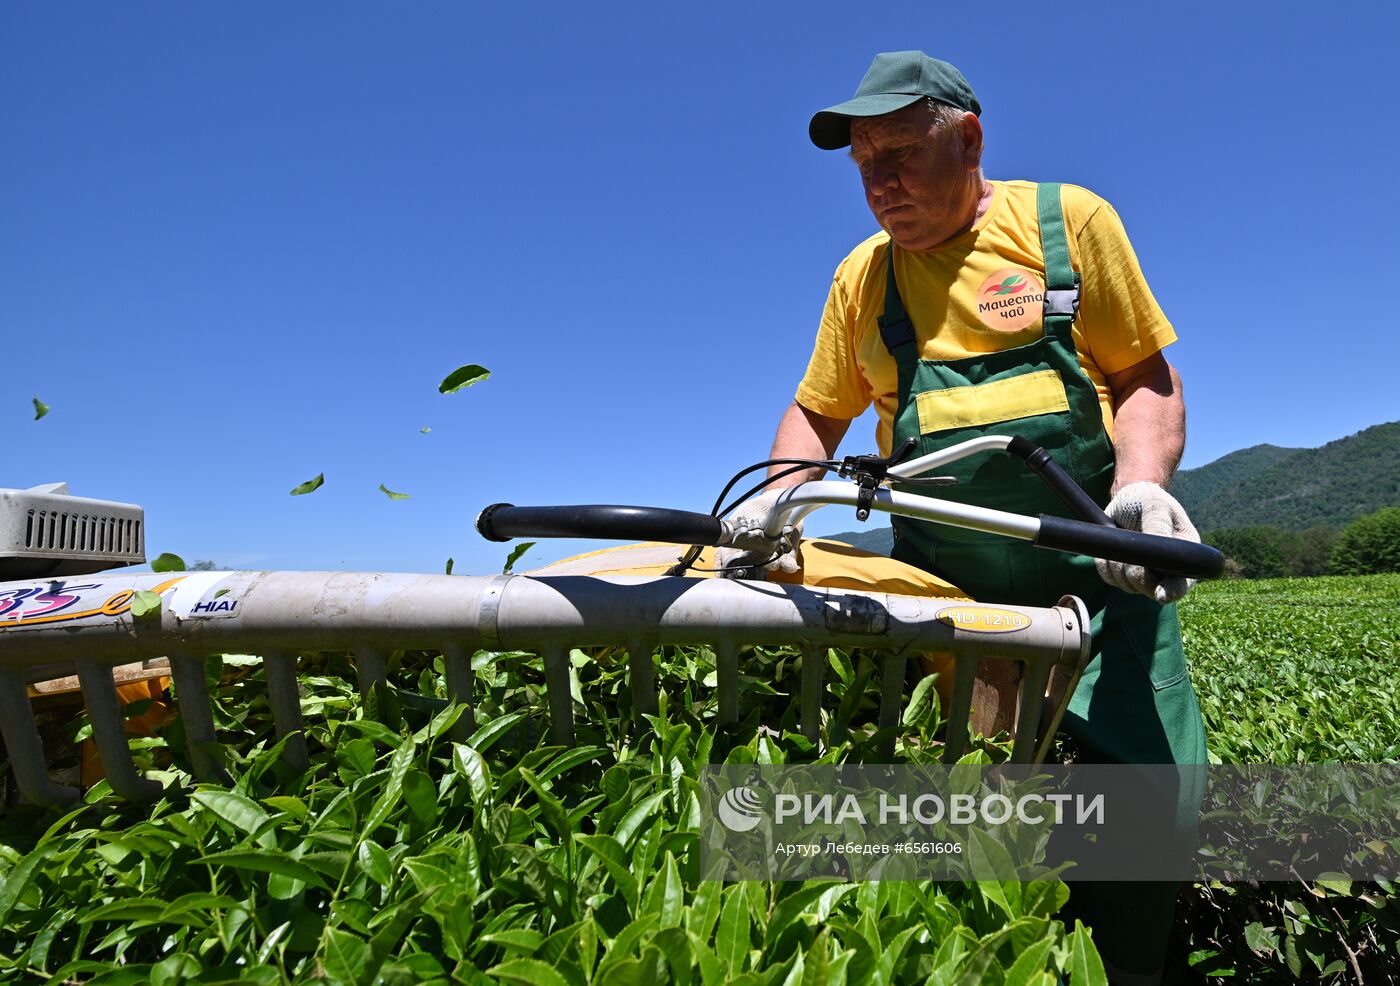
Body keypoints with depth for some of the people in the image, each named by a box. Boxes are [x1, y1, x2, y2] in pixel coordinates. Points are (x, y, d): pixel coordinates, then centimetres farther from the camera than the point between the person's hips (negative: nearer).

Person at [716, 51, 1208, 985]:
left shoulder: (1067, 220, 3)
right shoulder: (862, 275, 10)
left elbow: (1149, 380, 3)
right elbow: (816, 414, 14)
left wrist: (1141, 483, -16)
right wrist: (778, 495, -5)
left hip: (1095, 577, -1)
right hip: (942, 592, 2)